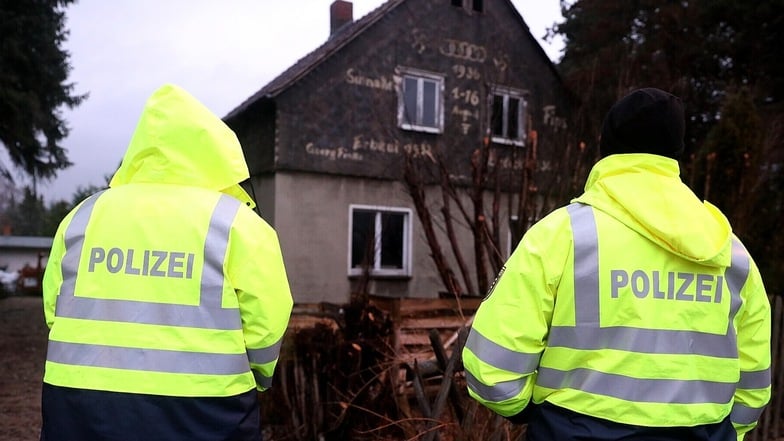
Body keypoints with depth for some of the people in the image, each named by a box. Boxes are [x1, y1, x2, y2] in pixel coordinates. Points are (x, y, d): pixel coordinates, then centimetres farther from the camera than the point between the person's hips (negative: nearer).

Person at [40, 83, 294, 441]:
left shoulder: (84, 215, 6)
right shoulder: (238, 222, -6)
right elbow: (266, 325, -8)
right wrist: (256, 377, 13)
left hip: (80, 407, 4)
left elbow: (54, 310, 8)